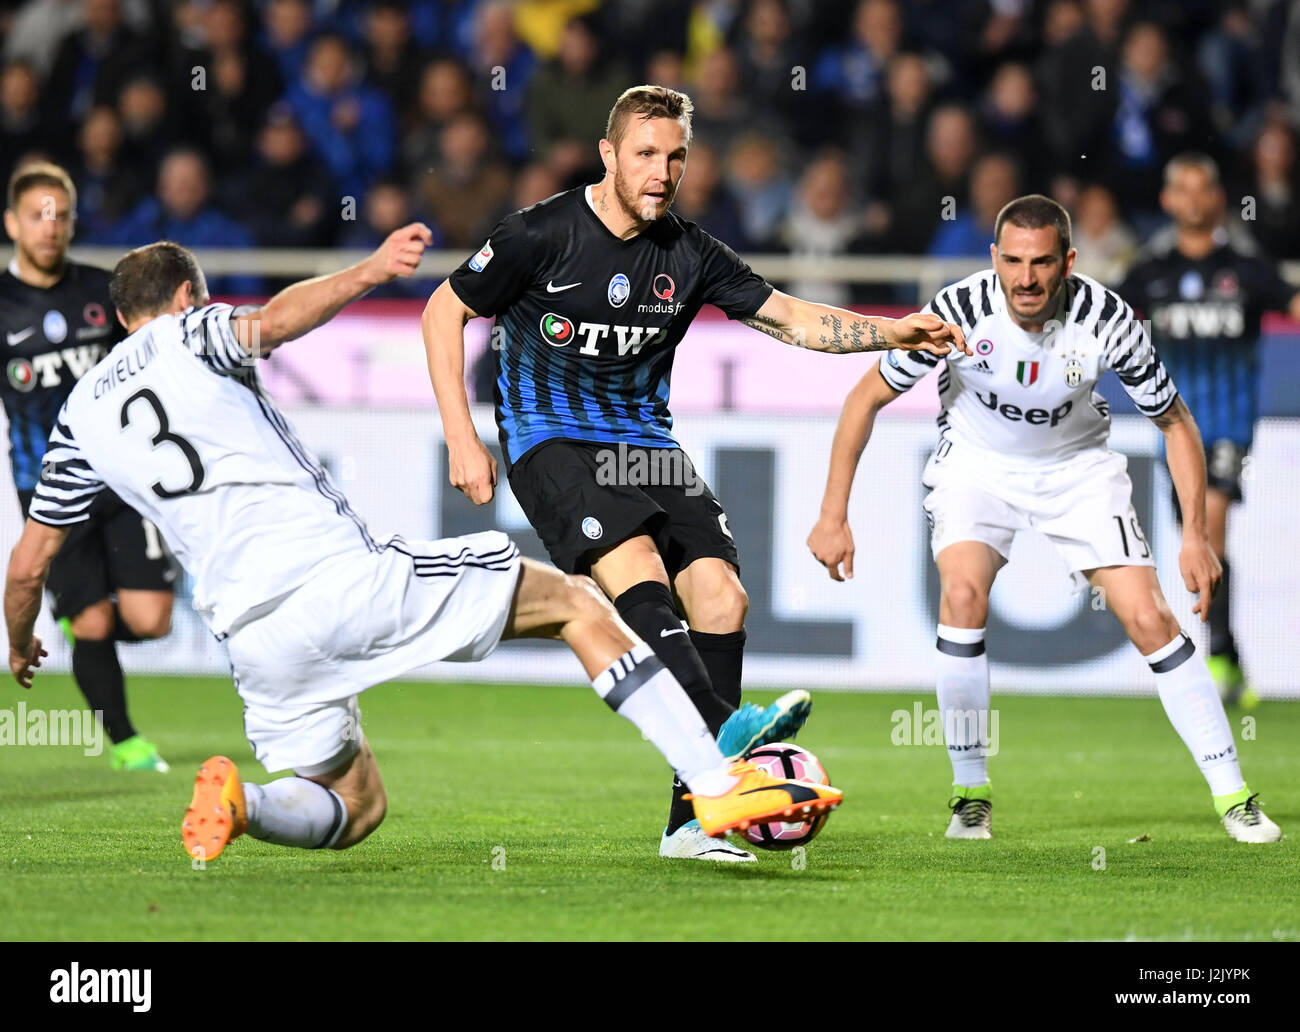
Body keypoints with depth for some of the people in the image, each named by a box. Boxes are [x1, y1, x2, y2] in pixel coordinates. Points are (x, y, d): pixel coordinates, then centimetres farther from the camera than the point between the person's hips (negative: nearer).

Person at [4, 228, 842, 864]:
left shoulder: (82, 414, 20)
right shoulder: (191, 335, 8)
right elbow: (272, 324, -17)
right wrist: (367, 273, -22)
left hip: (252, 635, 4)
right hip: (343, 573, -4)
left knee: (355, 808, 22)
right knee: (575, 601, 10)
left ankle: (239, 800, -11)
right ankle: (719, 785, -4)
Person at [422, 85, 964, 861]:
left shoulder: (689, 254, 2)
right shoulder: (544, 235, -11)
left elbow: (790, 317, 4)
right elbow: (445, 312, -3)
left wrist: (894, 332, -11)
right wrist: (462, 438, -9)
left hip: (645, 442, 5)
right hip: (552, 441, -5)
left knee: (721, 594, -10)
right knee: (637, 568, -30)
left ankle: (691, 822, -7)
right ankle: (727, 732, -49)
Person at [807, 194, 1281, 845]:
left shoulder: (1105, 317, -25)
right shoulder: (960, 310, -27)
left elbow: (1174, 421, -10)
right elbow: (869, 397, -14)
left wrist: (1195, 536, -14)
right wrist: (834, 516, -16)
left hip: (1077, 467, 1)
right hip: (975, 464, -1)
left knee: (1150, 619, -12)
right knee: (963, 592, -27)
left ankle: (1232, 796, 0)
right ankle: (971, 793, -12)